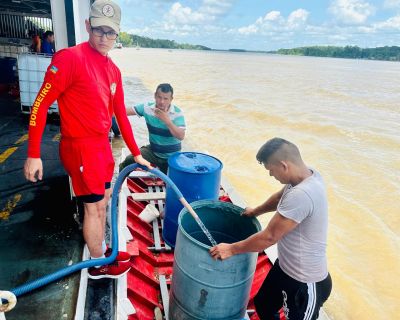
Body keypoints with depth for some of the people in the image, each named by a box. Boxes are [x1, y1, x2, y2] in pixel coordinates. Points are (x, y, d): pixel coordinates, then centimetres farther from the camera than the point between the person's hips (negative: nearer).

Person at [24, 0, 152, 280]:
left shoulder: (113, 69, 7)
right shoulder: (70, 58, -15)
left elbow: (121, 114, 12)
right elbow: (41, 104, -15)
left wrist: (137, 154, 13)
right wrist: (33, 155, -16)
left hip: (102, 145, 8)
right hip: (80, 147, -8)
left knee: (102, 201, 19)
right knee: (94, 206, 5)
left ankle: (102, 250, 41)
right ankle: (99, 265, 26)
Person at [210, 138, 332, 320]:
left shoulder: (301, 195, -36)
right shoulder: (305, 175, -6)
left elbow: (269, 237, -28)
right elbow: (280, 198, 16)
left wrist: (231, 249, -17)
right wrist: (256, 211, 25)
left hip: (306, 282, -9)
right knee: (263, 305, 25)